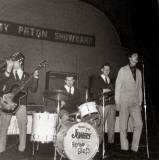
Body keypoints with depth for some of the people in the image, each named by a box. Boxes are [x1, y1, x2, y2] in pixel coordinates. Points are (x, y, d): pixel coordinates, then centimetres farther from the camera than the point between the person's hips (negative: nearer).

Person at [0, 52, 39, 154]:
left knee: (23, 127, 2)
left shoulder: (26, 76, 11)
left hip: (21, 104, 1)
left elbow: (33, 89, 3)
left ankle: (21, 148, 17)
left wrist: (35, 78, -11)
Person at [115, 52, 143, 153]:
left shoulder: (139, 72, 15)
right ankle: (124, 148, 13)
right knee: (123, 126, 1)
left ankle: (134, 147, 6)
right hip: (124, 102, -3)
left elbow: (140, 88, 16)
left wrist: (140, 102, 10)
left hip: (135, 103, 4)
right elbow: (118, 86, 0)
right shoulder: (123, 70, 2)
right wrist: (117, 102, -5)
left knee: (139, 124, -7)